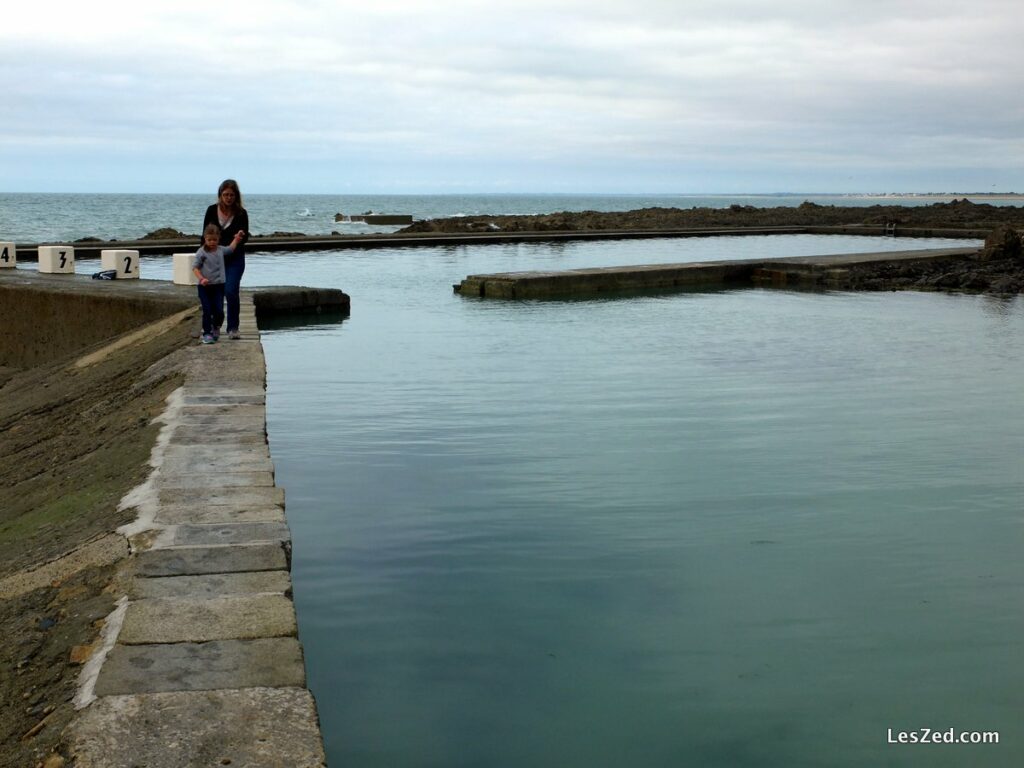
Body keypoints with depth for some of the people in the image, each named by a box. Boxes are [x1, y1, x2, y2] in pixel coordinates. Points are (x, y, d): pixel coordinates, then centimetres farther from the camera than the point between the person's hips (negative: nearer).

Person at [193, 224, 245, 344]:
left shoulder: (221, 250, 7)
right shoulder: (201, 252, -8)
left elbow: (231, 249, 30)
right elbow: (195, 267, -10)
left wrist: (236, 239, 26)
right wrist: (201, 278, -22)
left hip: (218, 285, 4)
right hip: (204, 287, -3)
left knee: (219, 310, 0)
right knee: (207, 311, -2)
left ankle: (216, 328, 27)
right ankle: (207, 333, 8)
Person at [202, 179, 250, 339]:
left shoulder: (241, 213, -6)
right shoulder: (212, 211, -2)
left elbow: (245, 236, -7)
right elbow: (205, 235, 3)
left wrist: (241, 236, -31)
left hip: (235, 259, -2)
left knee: (231, 291, -13)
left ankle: (233, 328, -3)